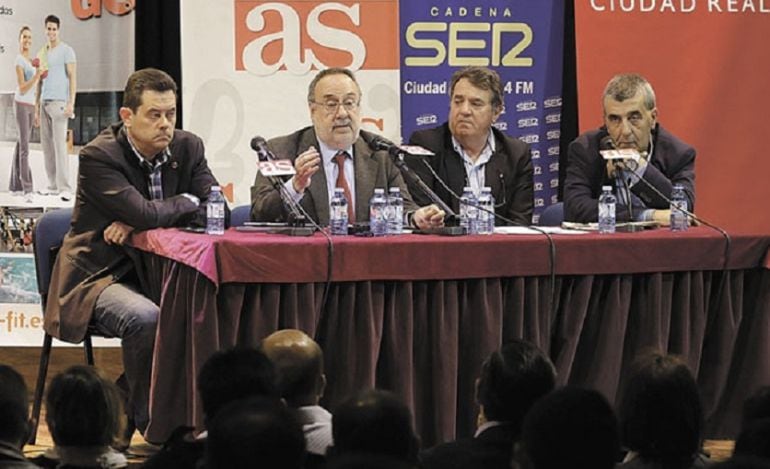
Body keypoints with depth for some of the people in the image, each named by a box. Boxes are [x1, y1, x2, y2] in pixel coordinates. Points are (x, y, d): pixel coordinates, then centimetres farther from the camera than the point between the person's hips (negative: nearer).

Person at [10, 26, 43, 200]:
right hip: (21, 104, -9)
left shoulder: (31, 61, 16)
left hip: (31, 105, 9)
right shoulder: (19, 60, -10)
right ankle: (27, 189, -20)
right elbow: (22, 89, -15)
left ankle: (15, 184, 16)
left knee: (21, 145, 11)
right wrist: (37, 76, -28)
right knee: (24, 146, -14)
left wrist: (36, 112, 21)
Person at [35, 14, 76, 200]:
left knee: (60, 144, -12)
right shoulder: (42, 53, 18)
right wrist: (36, 105, 16)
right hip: (44, 103, 7)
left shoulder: (66, 51, -2)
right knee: (46, 144, 6)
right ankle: (53, 185, 11)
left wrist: (71, 103, -15)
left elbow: (73, 77, -7)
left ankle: (65, 187, -15)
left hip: (59, 102, -7)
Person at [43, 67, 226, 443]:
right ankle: (149, 421, -17)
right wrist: (186, 201, -6)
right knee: (145, 318, -35)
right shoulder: (98, 156, -15)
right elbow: (145, 214, -26)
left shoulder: (188, 148, 4)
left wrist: (137, 222, -16)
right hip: (98, 278, -6)